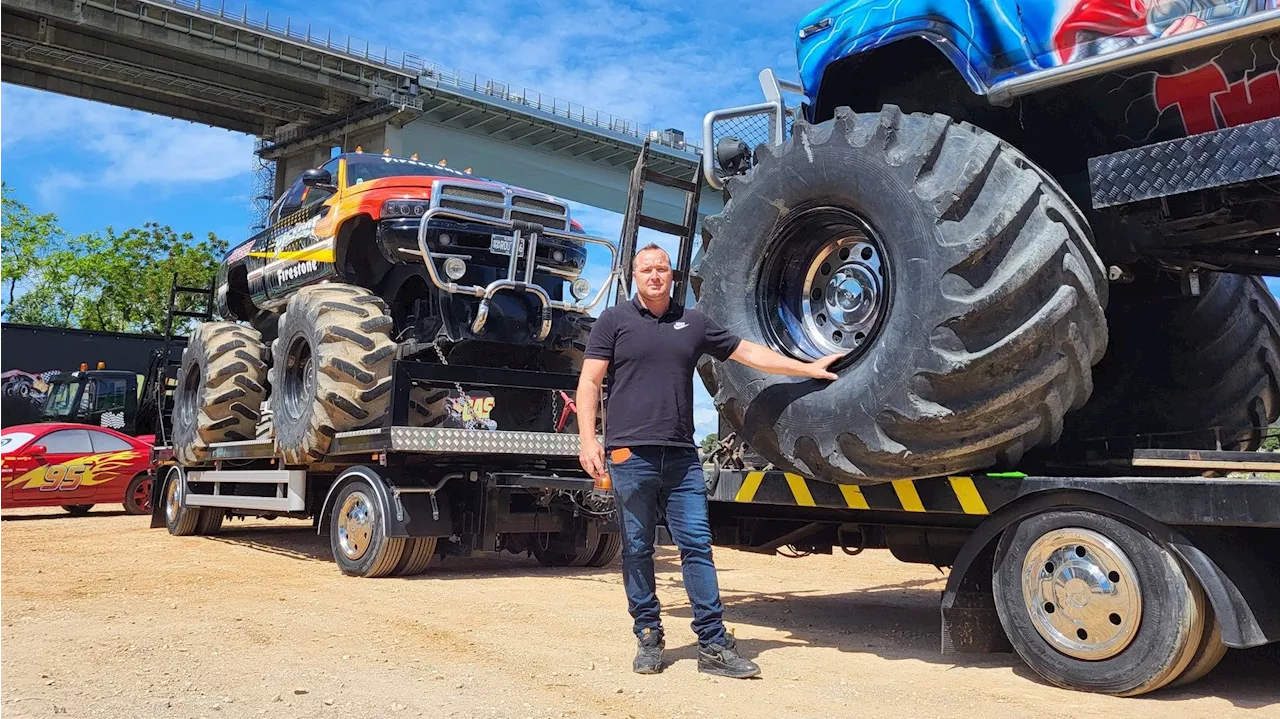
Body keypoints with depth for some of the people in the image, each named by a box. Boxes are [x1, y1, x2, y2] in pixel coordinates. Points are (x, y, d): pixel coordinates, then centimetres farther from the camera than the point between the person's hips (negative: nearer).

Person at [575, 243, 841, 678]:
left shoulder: (694, 323, 15)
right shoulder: (614, 321, 6)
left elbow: (747, 352, 20)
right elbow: (589, 383, 1)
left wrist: (808, 369, 19)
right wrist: (588, 440, -10)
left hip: (682, 457, 3)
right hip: (630, 455, -2)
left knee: (697, 545, 0)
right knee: (637, 550, 4)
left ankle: (714, 645, 3)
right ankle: (648, 638, 17)